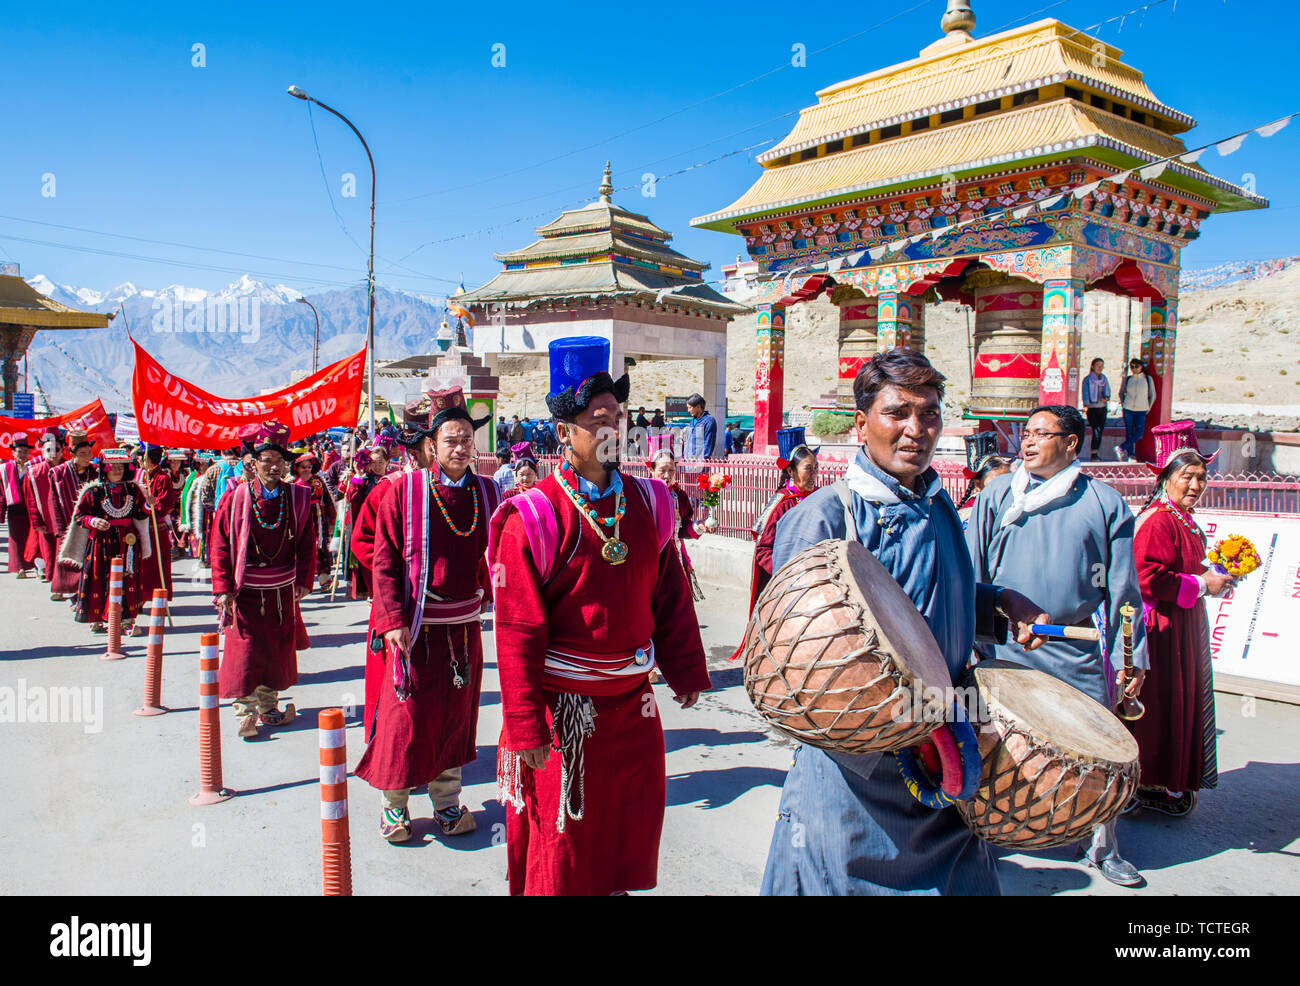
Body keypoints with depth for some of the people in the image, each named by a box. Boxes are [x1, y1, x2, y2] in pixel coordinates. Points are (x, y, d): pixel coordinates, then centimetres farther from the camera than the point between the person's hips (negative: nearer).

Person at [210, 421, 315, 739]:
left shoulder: (298, 498, 1)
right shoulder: (235, 498, -5)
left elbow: (306, 543, 7)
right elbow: (220, 547, -5)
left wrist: (303, 581, 3)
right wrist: (223, 589, -9)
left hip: (282, 590, 3)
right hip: (245, 590, -3)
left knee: (279, 649, 11)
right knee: (245, 651, -2)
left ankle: (268, 707, 26)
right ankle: (245, 712, 10)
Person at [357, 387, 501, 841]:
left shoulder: (486, 492, 3)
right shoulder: (404, 490, -7)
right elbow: (385, 561, -7)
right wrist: (393, 620, -14)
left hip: (464, 625, 4)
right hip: (415, 626, -3)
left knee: (454, 715, 13)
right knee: (405, 716, 4)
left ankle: (447, 801, 29)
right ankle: (394, 803, 24)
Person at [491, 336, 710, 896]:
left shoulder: (647, 503, 2)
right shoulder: (533, 518, -14)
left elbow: (671, 595, 8)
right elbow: (518, 630, -14)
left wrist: (685, 672, 11)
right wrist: (526, 725, -14)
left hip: (633, 703, 5)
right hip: (563, 708, -5)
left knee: (632, 821, 19)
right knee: (562, 836, 11)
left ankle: (616, 886, 43)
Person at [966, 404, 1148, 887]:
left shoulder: (1104, 502, 3)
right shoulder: (997, 496, 4)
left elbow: (1123, 585, 5)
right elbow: (971, 573, 5)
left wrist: (1132, 658, 2)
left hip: (1078, 649, 0)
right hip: (1005, 644, 0)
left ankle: (1103, 847, 29)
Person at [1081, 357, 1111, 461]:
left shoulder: (1104, 379, 15)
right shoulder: (1087, 379, -1)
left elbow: (1107, 391, 17)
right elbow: (1085, 392, -8)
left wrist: (1106, 397, -6)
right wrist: (1085, 404, -21)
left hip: (1102, 408, 5)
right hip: (1092, 408, -5)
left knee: (1100, 431, 5)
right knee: (1096, 430, -17)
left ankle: (1096, 454, 14)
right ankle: (1094, 454, -16)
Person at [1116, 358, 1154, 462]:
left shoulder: (1148, 379, 4)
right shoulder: (1127, 379, 5)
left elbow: (1152, 395, 10)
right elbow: (1121, 393, 18)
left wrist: (1148, 408, 4)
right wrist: (1123, 404, 7)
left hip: (1141, 410, 0)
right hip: (1128, 409, 0)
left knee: (1139, 433, -12)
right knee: (1129, 433, 0)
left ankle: (1121, 448, -6)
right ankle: (1131, 455, 3)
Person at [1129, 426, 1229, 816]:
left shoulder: (1183, 519, 10)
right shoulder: (1157, 522, -22)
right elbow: (1150, 579, -29)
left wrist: (1214, 576, 6)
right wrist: (1201, 585, -19)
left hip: (1185, 623, 10)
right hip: (1163, 627, -10)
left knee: (1181, 699, 18)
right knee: (1162, 703, 1)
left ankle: (1172, 779, 32)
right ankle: (1154, 785, 17)